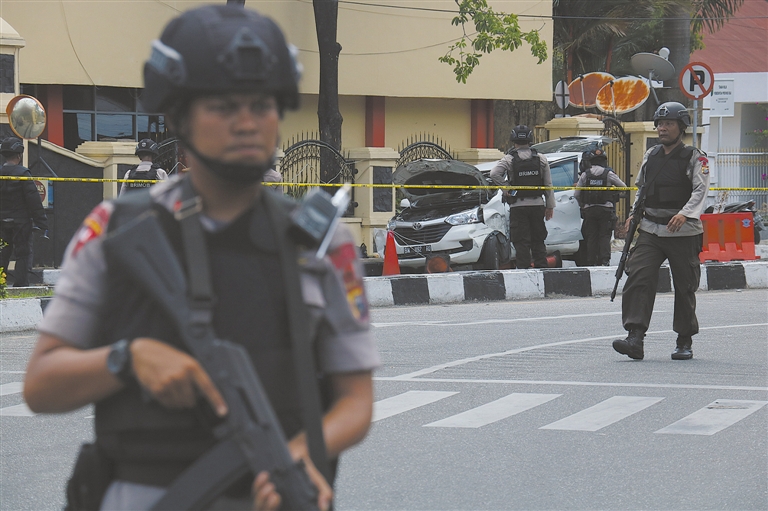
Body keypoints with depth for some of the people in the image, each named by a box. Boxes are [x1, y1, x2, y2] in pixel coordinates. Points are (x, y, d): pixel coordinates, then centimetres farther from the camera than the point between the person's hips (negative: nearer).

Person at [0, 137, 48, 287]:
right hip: (21, 221, -5)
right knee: (22, 255, 0)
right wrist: (41, 223, -9)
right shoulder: (22, 173, -13)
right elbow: (34, 200, -14)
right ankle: (20, 284, -3)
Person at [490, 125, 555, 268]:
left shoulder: (509, 159, -6)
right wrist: (550, 206, 10)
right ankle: (541, 268, 11)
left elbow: (494, 174, -22)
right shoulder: (541, 159, 4)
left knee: (521, 242, -1)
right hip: (537, 204, 3)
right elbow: (548, 184, 5)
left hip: (518, 206, -3)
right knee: (538, 241, 12)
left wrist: (506, 187, -10)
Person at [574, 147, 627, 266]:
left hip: (589, 210, 1)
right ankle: (604, 261, -8)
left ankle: (591, 262, 5)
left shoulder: (585, 175, 1)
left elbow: (576, 194, 2)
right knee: (605, 236, 2)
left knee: (591, 237, 7)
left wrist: (583, 205, 18)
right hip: (606, 209, -1)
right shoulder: (608, 174, -3)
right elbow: (623, 187, 6)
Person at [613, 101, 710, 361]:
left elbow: (700, 190, -16)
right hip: (650, 230, 4)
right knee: (638, 279, -14)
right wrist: (635, 214, 10)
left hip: (684, 233, -4)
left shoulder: (695, 158, -3)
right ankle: (635, 338, -20)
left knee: (685, 287, 5)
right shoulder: (650, 156, 13)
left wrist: (684, 214, -32)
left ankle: (685, 342, 18)